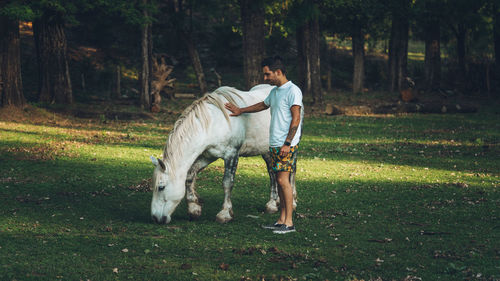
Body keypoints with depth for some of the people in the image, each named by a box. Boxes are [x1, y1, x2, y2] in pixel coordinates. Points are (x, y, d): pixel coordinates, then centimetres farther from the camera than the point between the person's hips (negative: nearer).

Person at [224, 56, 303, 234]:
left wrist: (287, 143, -21)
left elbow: (296, 119, -16)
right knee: (279, 180, 8)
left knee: (283, 180, -12)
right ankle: (281, 220, 12)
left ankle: (289, 223, -10)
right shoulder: (274, 91, 16)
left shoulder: (293, 91, -10)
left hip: (287, 145, -8)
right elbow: (263, 105, 37)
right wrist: (240, 111, 46)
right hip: (275, 144, 8)